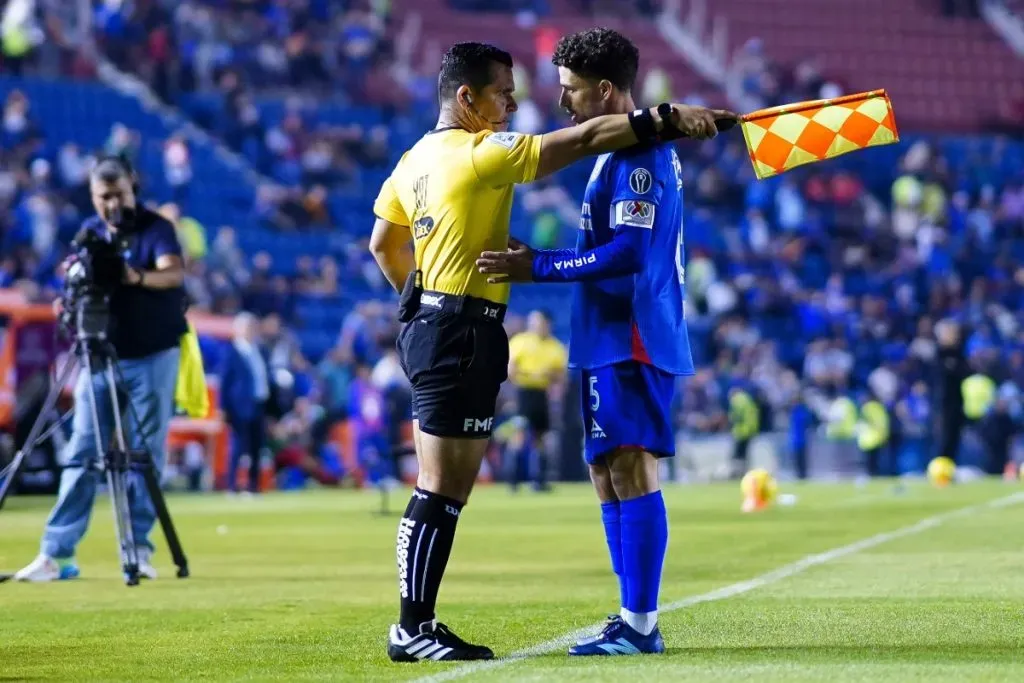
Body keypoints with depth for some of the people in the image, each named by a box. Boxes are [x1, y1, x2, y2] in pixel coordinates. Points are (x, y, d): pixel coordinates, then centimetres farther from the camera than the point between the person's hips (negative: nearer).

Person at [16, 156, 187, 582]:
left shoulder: (156, 228, -8)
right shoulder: (89, 233, 9)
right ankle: (55, 554, -3)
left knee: (145, 454, -2)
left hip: (152, 356, -4)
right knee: (81, 454, -1)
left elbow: (174, 273, -26)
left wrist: (138, 277, -47)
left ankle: (138, 548, 4)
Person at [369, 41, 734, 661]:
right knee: (442, 491, -7)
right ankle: (412, 629, -5)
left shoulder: (415, 160, 14)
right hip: (463, 334, -10)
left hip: (429, 324, 10)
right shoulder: (482, 154, -13)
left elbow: (383, 244, 24)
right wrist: (670, 118, -15)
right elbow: (584, 140, -16)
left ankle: (418, 625, 14)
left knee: (441, 490, 12)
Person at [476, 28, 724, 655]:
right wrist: (534, 262, 16)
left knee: (632, 475, -10)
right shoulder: (636, 151, 19)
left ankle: (641, 626, -10)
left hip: (630, 343, -11)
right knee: (610, 474, 13)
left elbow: (627, 253, -22)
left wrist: (537, 268, -18)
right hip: (612, 341, 11)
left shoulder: (635, 156, -14)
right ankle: (633, 620, 18)